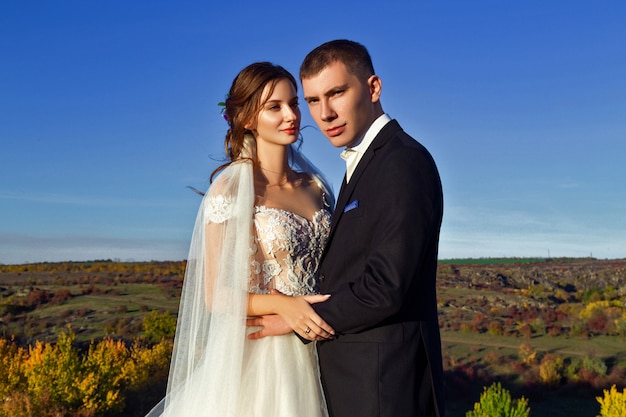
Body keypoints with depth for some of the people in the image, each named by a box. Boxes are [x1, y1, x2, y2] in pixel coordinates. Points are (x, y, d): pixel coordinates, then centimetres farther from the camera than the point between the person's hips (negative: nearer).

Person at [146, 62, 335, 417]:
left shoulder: (317, 187, 6)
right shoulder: (231, 191, -11)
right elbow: (216, 296, -10)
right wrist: (282, 304, -23)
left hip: (314, 357, 5)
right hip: (255, 357, -5)